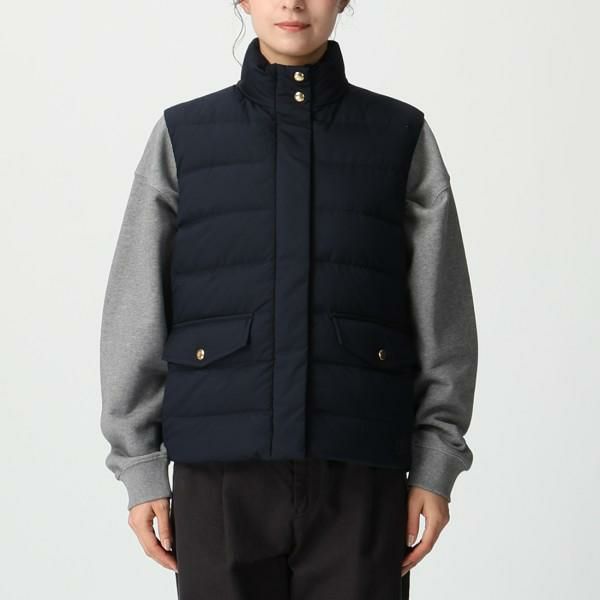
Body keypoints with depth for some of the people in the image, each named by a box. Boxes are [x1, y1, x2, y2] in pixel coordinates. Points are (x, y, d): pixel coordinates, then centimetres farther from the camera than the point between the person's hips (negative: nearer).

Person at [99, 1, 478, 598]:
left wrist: (436, 465, 0)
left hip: (359, 472, 0)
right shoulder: (182, 136, 7)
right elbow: (135, 314, 6)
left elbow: (443, 317, 6)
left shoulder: (403, 137, 7)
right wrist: (140, 467, 2)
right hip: (223, 472, 1)